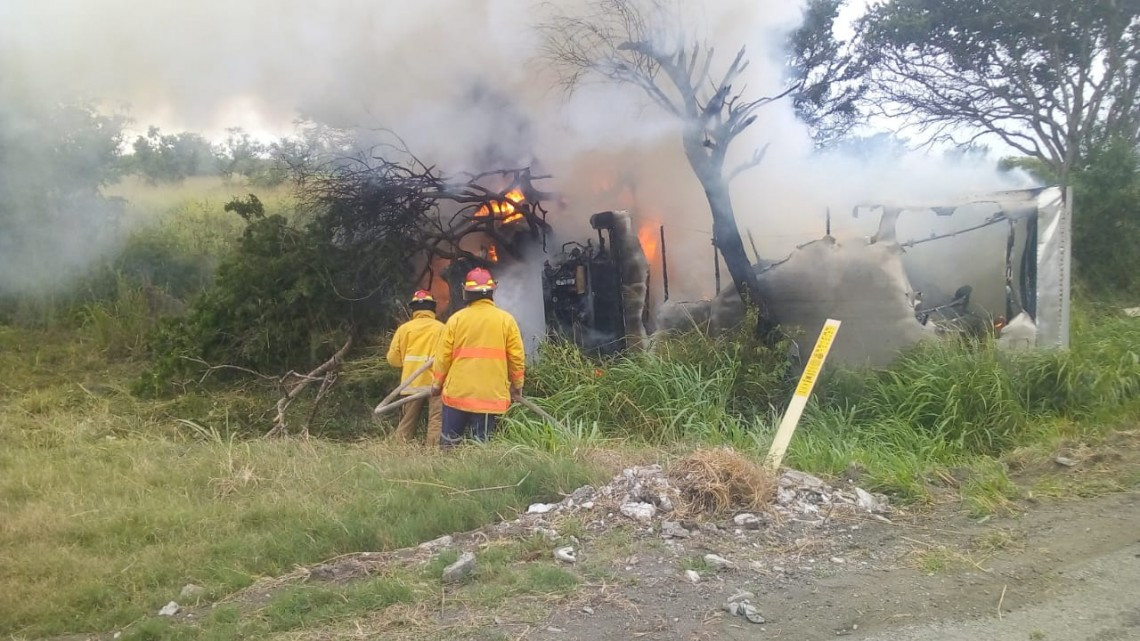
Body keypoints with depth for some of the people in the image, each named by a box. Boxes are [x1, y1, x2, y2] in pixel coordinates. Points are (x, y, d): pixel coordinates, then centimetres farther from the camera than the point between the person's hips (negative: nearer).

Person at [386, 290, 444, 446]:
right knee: (436, 421, -3)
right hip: (435, 382, -2)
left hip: (412, 383, 2)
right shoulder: (441, 328, 1)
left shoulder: (404, 328, 4)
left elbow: (393, 358, 4)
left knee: (407, 422, 11)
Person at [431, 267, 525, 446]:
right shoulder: (506, 320, 0)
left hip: (457, 393, 0)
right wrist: (517, 384, 14)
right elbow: (517, 357, 0)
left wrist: (438, 383, 15)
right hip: (490, 396, 0)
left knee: (450, 442, 10)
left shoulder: (456, 319, 0)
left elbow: (443, 356, 1)